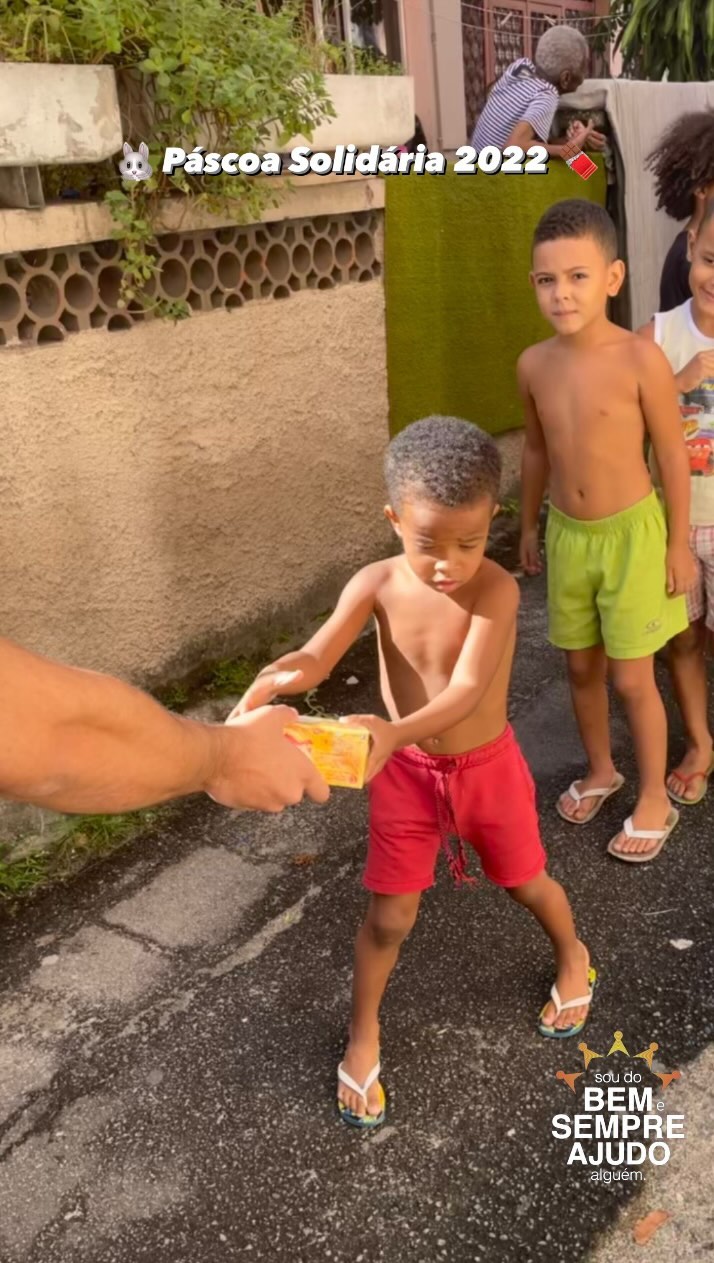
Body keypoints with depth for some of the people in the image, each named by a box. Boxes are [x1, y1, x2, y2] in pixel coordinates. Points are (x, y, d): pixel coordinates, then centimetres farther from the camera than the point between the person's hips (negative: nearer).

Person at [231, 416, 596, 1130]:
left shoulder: (496, 590, -25)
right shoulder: (377, 584, -17)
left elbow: (467, 689, -34)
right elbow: (317, 657, -25)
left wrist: (394, 732, -51)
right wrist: (274, 680, -48)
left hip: (488, 766, -1)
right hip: (405, 771, 1)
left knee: (526, 883, 22)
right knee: (388, 916, 9)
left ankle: (572, 959, 55)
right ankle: (363, 1035, 33)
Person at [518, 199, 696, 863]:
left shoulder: (641, 359, -18)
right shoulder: (534, 365, -4)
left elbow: (672, 456, -11)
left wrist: (679, 544, -7)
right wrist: (528, 526, 16)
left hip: (632, 534, -4)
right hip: (567, 535, 5)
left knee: (631, 678, 3)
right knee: (581, 666, 17)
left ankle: (655, 799, 24)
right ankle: (600, 769, 40)